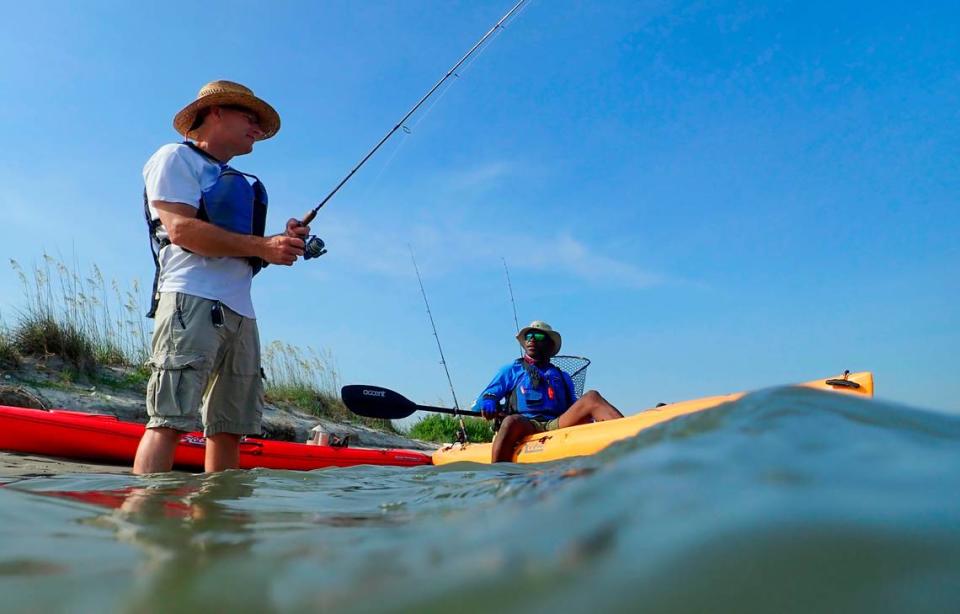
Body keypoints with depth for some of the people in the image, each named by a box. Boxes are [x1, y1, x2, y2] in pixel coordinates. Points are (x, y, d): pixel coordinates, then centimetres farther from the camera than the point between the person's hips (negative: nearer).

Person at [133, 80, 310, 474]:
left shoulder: (239, 183, 29)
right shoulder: (176, 157, 6)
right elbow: (181, 229, -11)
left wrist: (283, 244, 5)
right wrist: (262, 245, -12)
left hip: (240, 310, 8)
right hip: (192, 299, -8)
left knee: (229, 428, 3)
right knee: (168, 421, -13)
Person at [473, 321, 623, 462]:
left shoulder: (563, 377, 30)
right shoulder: (511, 370, 22)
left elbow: (573, 409, 22)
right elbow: (478, 404, 15)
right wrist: (488, 404, -10)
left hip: (557, 426, 2)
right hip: (525, 426, -2)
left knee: (592, 397, -21)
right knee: (512, 421, -38)